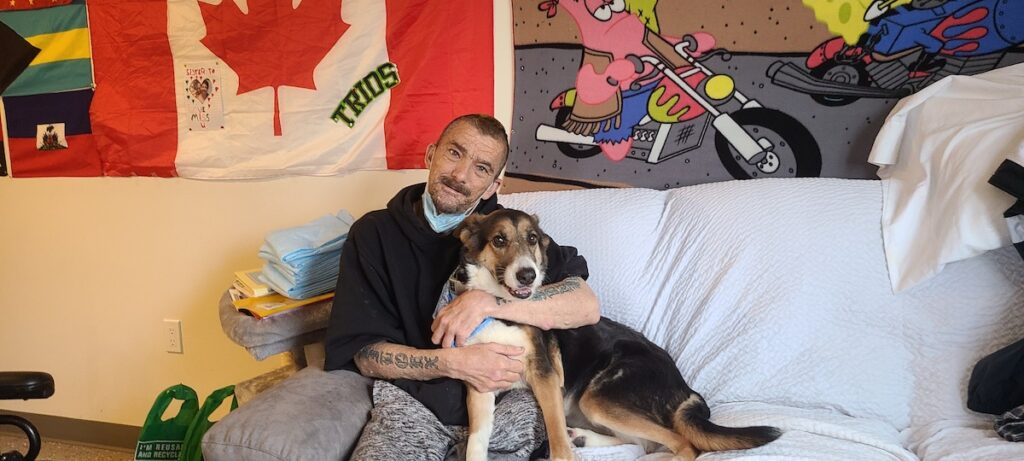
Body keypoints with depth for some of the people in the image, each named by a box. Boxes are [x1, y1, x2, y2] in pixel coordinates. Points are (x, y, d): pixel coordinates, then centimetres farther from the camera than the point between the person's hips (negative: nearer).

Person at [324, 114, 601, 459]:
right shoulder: (374, 233, 0)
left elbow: (587, 306, -10)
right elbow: (365, 354, -3)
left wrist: (488, 303, -22)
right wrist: (454, 363, -20)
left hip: (506, 394, 1)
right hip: (413, 398, -1)